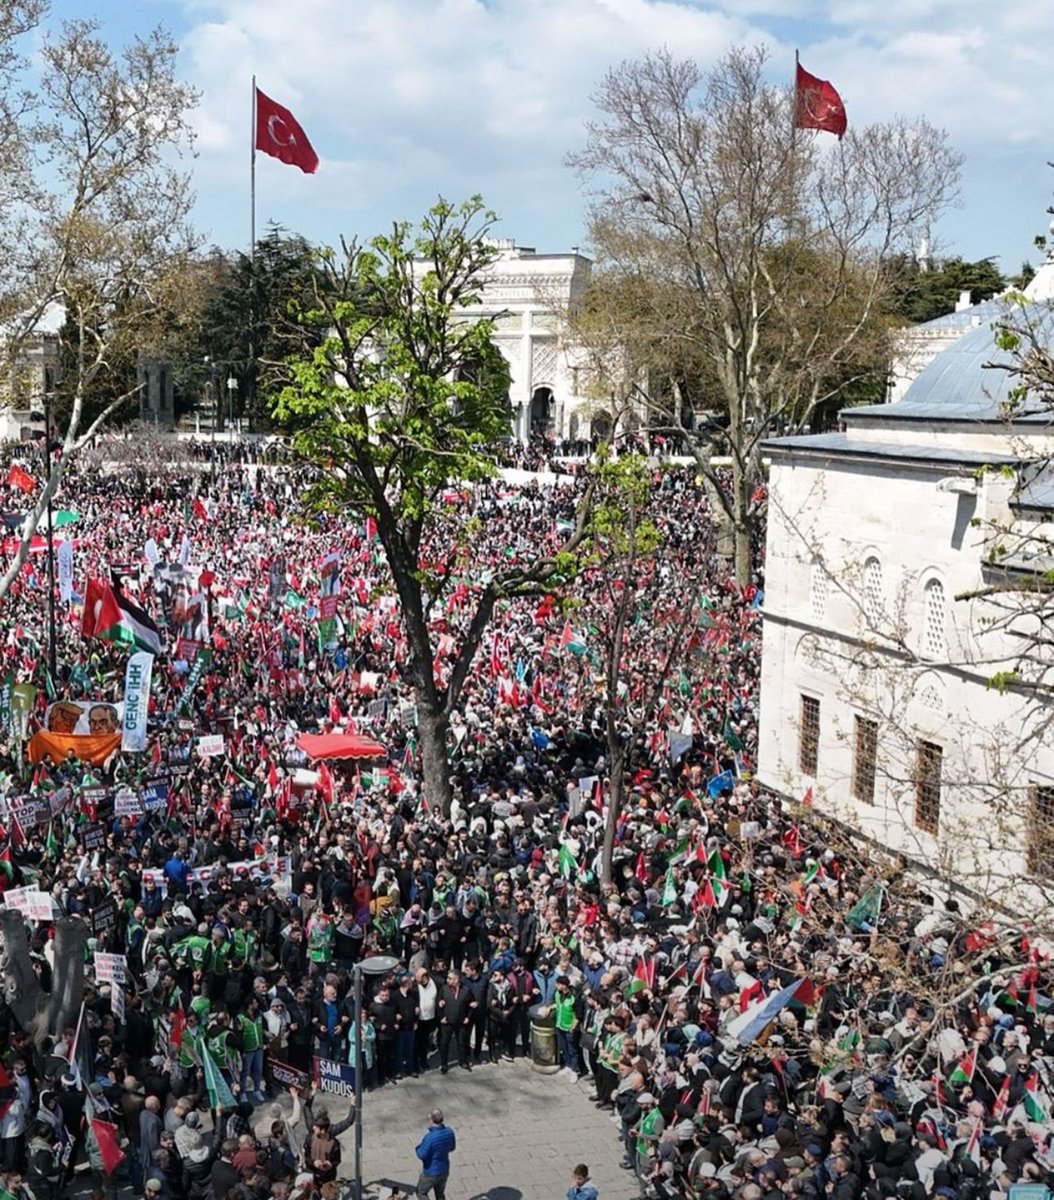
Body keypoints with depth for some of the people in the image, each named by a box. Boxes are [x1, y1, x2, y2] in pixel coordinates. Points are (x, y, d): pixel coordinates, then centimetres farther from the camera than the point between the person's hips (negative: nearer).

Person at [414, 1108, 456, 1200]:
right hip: (444, 1171, 5)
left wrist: (417, 1147, -4)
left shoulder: (429, 1137, -33)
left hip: (431, 1173, -5)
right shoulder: (449, 1132, -13)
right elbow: (452, 1147, 4)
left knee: (421, 1192, 19)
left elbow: (422, 1155, -23)